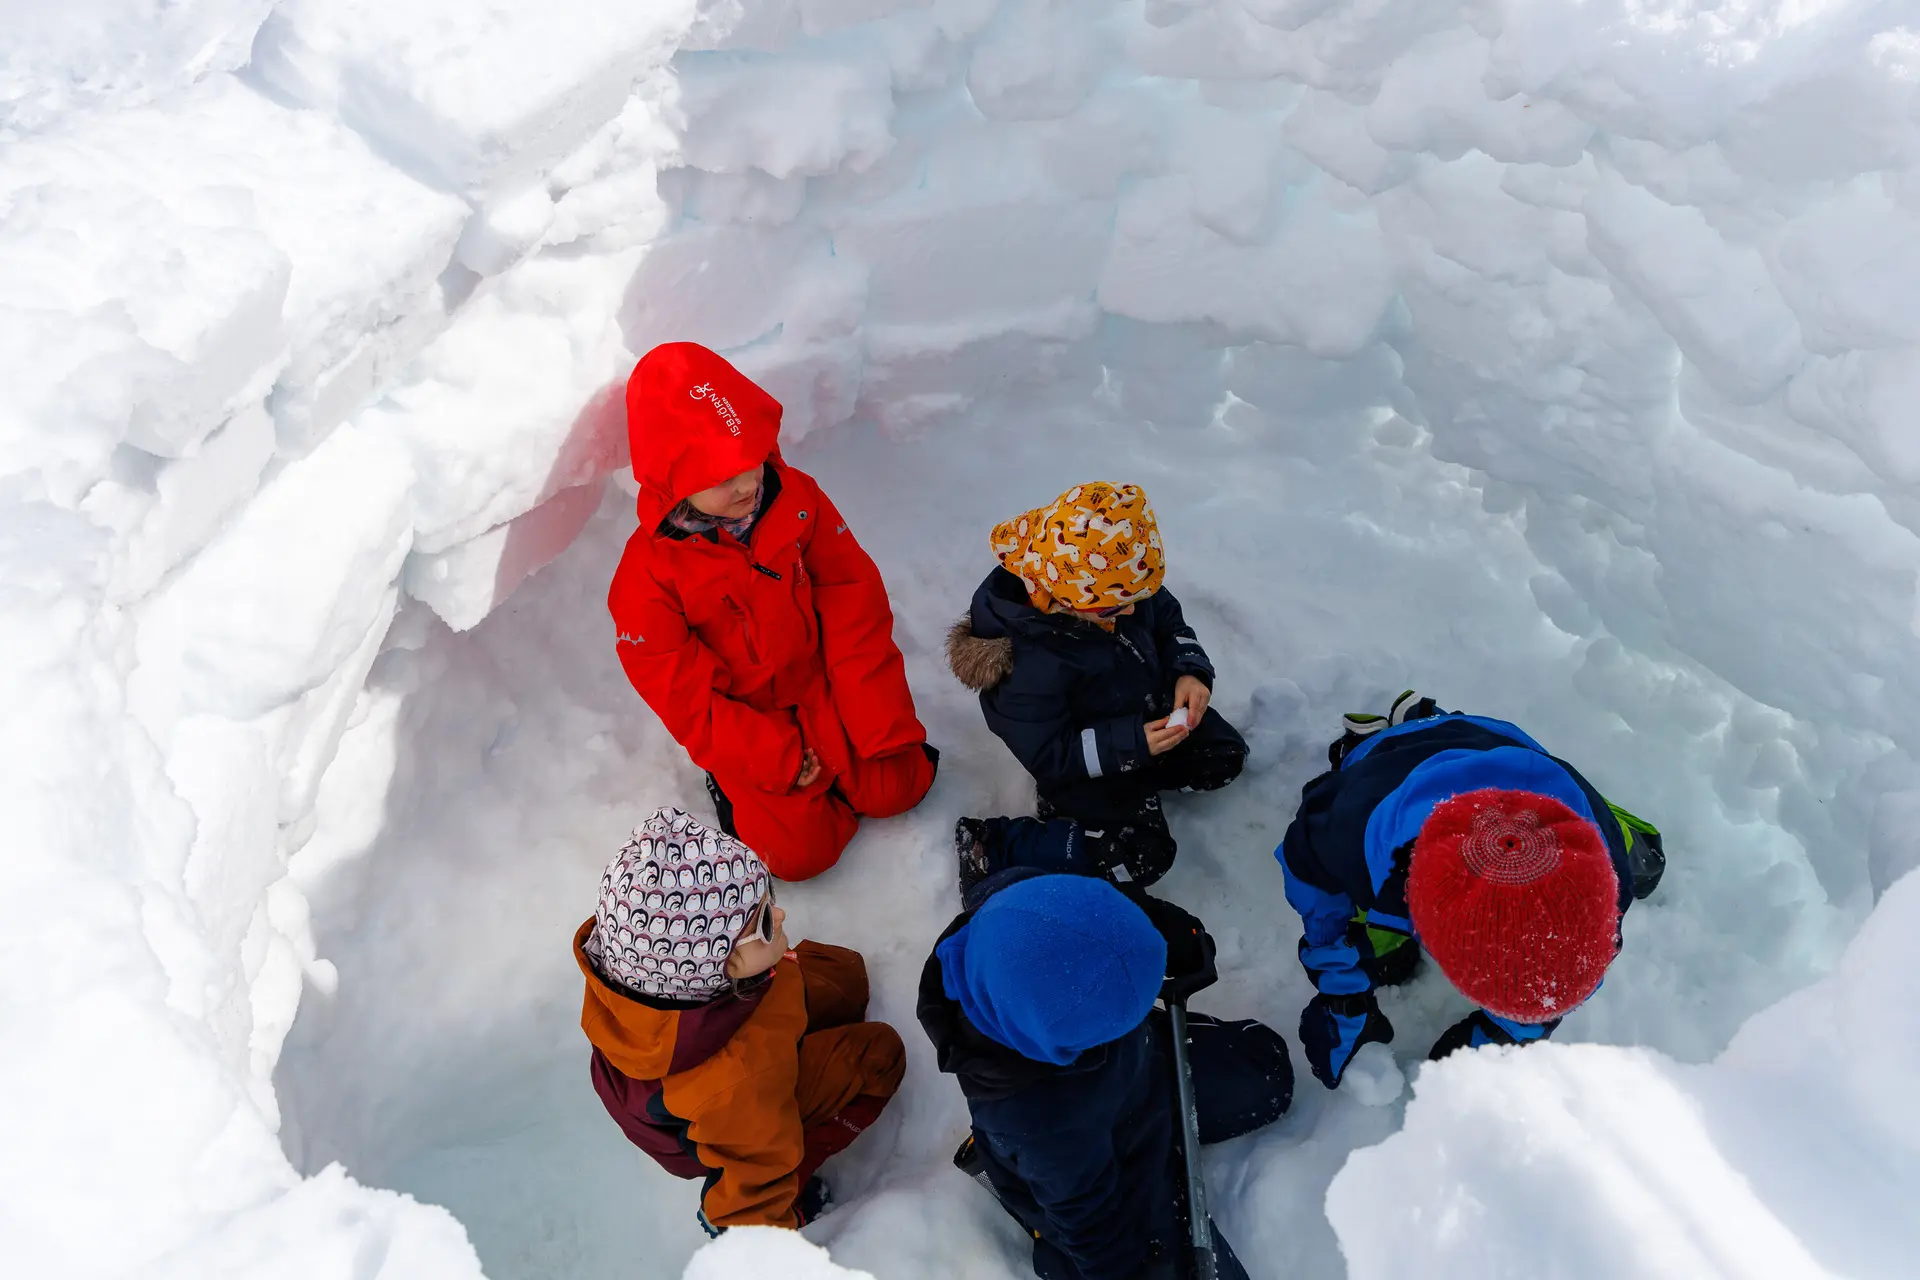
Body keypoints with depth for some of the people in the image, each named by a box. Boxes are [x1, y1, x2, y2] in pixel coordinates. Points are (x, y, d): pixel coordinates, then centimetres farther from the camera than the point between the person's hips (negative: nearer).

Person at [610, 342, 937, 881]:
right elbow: (686, 699, -16)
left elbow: (855, 612, -11)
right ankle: (730, 786, 20)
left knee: (898, 786, -2)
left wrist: (879, 722, -13)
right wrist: (775, 758, -17)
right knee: (800, 851, -7)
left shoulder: (797, 498, -15)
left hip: (823, 690, 3)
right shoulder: (649, 574, -23)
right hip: (741, 727, -3)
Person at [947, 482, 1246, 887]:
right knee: (1143, 858, -9)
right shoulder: (1029, 667, -40)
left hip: (1153, 716, 7)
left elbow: (1169, 621, -1)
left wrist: (1190, 670, -19)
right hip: (1081, 763, -7)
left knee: (1228, 756, 12)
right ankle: (993, 851, -3)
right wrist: (1131, 745, -34)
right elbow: (1048, 757, -29)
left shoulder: (1119, 584, -21)